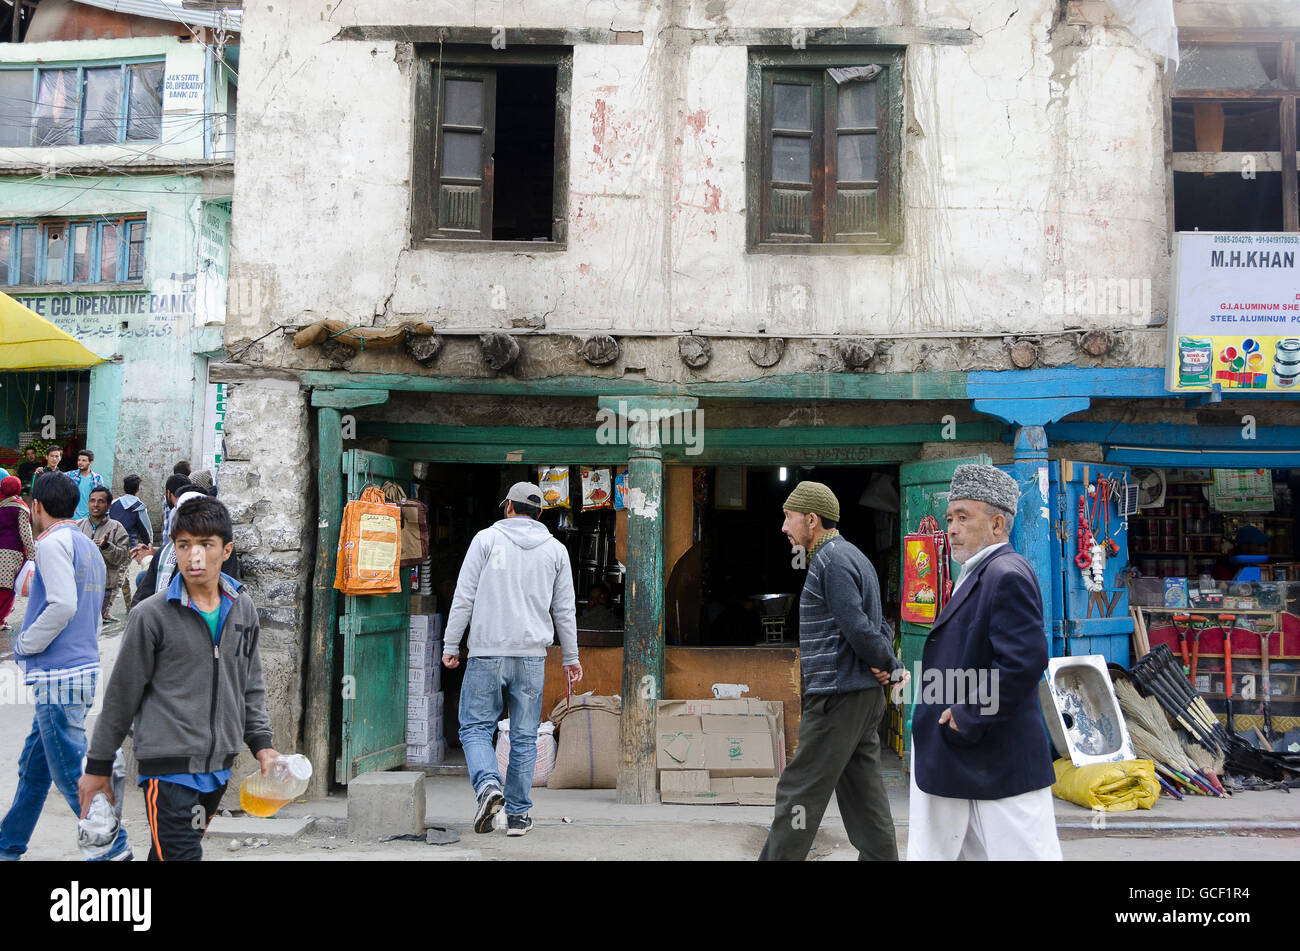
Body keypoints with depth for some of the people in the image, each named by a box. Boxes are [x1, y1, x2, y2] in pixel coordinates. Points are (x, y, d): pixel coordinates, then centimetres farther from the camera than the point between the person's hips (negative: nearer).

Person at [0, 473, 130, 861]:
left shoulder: (53, 542, -11)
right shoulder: (89, 546, 16)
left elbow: (63, 605, -23)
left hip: (59, 675, -10)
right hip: (84, 666, 10)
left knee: (70, 771, -3)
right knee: (33, 765, 19)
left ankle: (112, 845, 1)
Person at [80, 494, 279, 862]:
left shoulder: (243, 608, 5)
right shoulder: (151, 615, -10)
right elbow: (122, 694, -1)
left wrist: (261, 743, 10)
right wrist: (98, 765, 4)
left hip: (220, 765, 5)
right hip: (168, 766, -5)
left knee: (168, 852, 17)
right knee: (179, 854, -9)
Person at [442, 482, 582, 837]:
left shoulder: (487, 538, 2)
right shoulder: (556, 550, 10)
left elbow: (464, 598, -2)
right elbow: (564, 610, 12)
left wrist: (450, 645, 3)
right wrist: (570, 658, 18)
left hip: (487, 651, -2)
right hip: (532, 654, 2)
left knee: (475, 727, 7)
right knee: (524, 737, 8)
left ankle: (488, 785, -16)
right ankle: (518, 814, 10)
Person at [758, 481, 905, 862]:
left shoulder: (832, 561, -14)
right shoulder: (853, 556, 18)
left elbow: (859, 629, -21)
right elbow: (878, 627, 19)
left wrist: (890, 666, -7)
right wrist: (890, 666, 4)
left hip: (837, 697, -10)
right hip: (865, 696, 10)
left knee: (799, 795, -4)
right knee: (864, 798, 13)